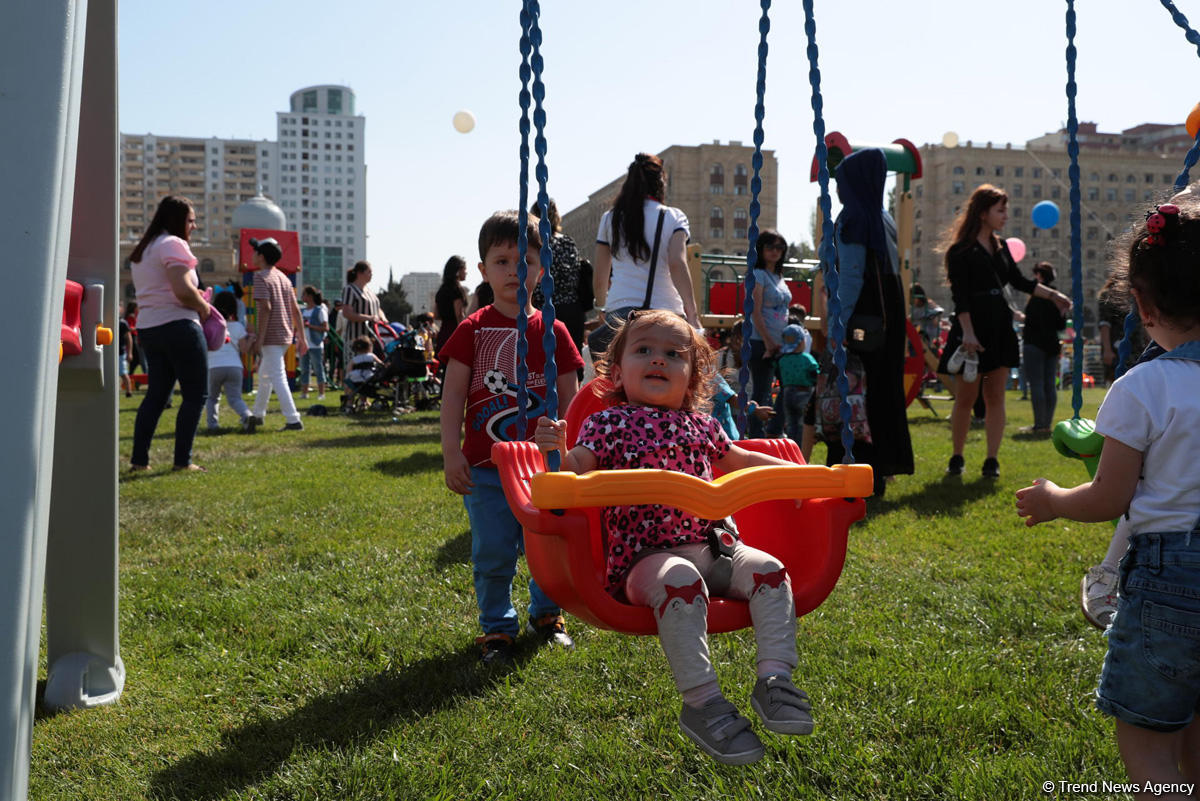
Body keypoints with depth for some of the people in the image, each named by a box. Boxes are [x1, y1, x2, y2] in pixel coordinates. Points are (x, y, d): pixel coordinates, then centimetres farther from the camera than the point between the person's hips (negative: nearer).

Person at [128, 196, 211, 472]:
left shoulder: (141, 250, 19)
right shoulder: (173, 245, -10)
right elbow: (184, 291, -21)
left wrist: (196, 299, 15)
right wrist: (204, 307, -4)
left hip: (148, 329, 9)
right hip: (178, 326, -9)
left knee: (156, 394, 13)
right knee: (196, 394, -3)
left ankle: (139, 458, 10)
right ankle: (182, 460, -4)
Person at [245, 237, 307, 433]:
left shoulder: (261, 277, -10)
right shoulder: (283, 277, 14)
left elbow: (265, 308, -21)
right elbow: (295, 309, 11)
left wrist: (258, 340, -22)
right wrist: (301, 337, 13)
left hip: (271, 336, -9)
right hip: (286, 336, 9)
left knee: (277, 377, -7)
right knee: (265, 374, 21)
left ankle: (293, 420, -11)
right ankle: (258, 415, 34)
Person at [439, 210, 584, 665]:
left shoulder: (552, 332, 3)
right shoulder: (473, 331, -2)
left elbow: (569, 398, 7)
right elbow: (453, 395, -3)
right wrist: (452, 454, -9)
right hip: (486, 467, -1)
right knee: (493, 553, 4)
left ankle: (546, 614, 34)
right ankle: (497, 628, 22)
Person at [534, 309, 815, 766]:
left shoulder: (699, 424, 19)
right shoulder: (607, 424, 4)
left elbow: (736, 459, 34)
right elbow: (576, 473, -7)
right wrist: (559, 452, -29)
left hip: (710, 547, 6)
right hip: (646, 557, -6)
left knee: (767, 569, -15)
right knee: (681, 582, -34)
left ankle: (774, 678, -13)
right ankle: (702, 702, -31)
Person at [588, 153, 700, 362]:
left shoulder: (610, 219, 12)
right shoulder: (674, 217, 6)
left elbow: (599, 279, 15)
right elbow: (677, 265, -10)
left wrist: (604, 309, 33)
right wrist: (692, 313, -10)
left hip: (620, 309, 1)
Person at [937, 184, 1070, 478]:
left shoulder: (1000, 247, 14)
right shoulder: (960, 250, -7)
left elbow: (1018, 281, 23)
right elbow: (960, 296, -14)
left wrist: (1052, 294, 17)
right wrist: (967, 332, -21)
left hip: (1000, 327, 7)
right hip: (972, 328, -6)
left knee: (995, 397, 4)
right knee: (965, 398, -1)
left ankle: (992, 460, 8)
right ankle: (956, 458, 13)